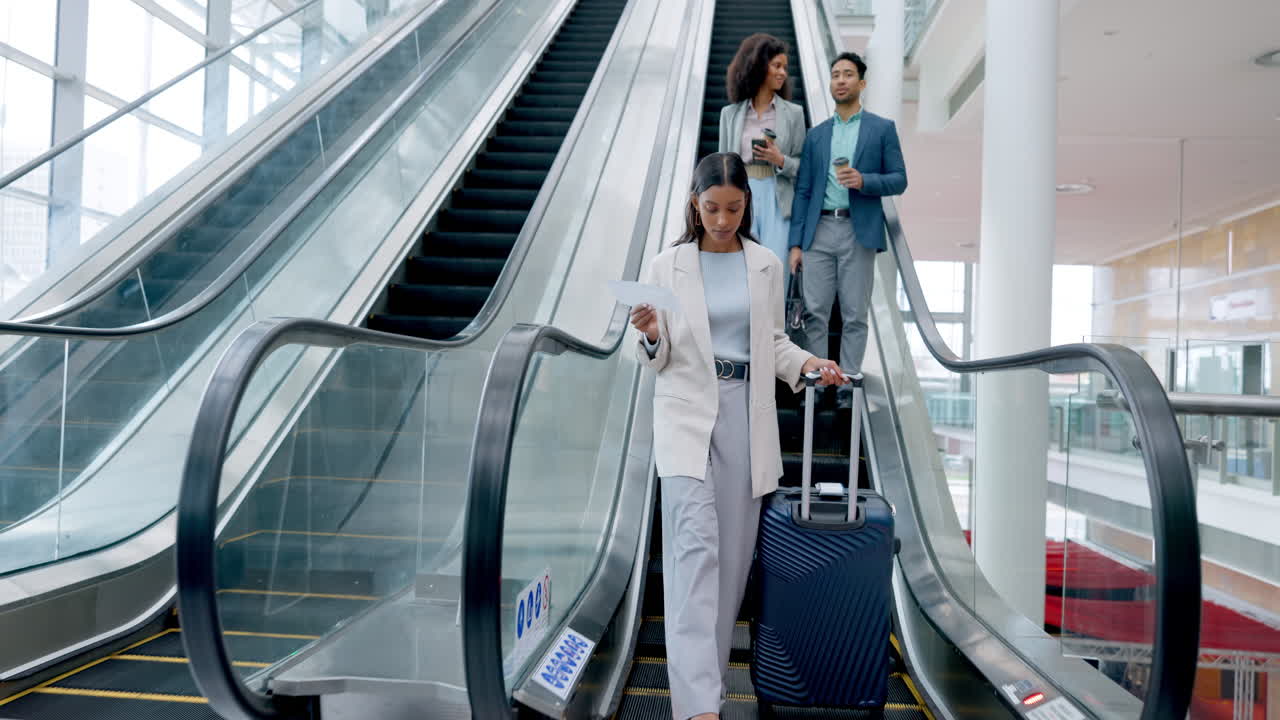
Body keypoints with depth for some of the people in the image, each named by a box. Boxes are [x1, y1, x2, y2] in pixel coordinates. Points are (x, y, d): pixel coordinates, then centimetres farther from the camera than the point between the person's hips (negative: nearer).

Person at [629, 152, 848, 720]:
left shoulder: (766, 265, 8)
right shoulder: (667, 266, 1)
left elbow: (773, 342, 15)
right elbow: (656, 359, 4)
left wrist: (808, 364, -4)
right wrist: (651, 336, -18)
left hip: (746, 415, 3)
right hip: (687, 414, -3)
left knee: (733, 550, 7)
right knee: (695, 546, -13)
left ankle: (706, 673, 25)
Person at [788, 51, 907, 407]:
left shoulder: (882, 128, 7)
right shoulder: (816, 135, 15)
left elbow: (899, 180, 4)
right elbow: (803, 190, 11)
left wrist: (864, 181, -16)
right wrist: (796, 242, 3)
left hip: (859, 231, -2)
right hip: (819, 230, 2)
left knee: (854, 315, 1)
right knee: (814, 312, 0)